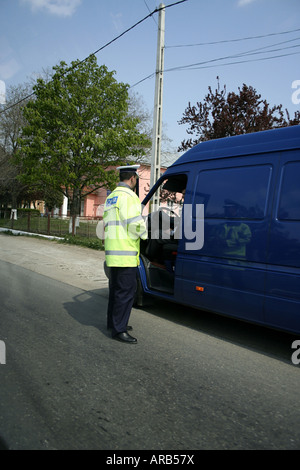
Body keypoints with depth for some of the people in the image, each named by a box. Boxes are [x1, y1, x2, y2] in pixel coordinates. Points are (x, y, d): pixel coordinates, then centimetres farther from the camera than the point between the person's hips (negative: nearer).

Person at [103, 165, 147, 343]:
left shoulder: (111, 197, 19)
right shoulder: (128, 196, -13)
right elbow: (136, 224, -18)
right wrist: (144, 234, 1)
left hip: (112, 251, 10)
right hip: (125, 253, -10)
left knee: (116, 288, 19)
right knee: (126, 290, -5)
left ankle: (113, 322, 30)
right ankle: (119, 329, 0)